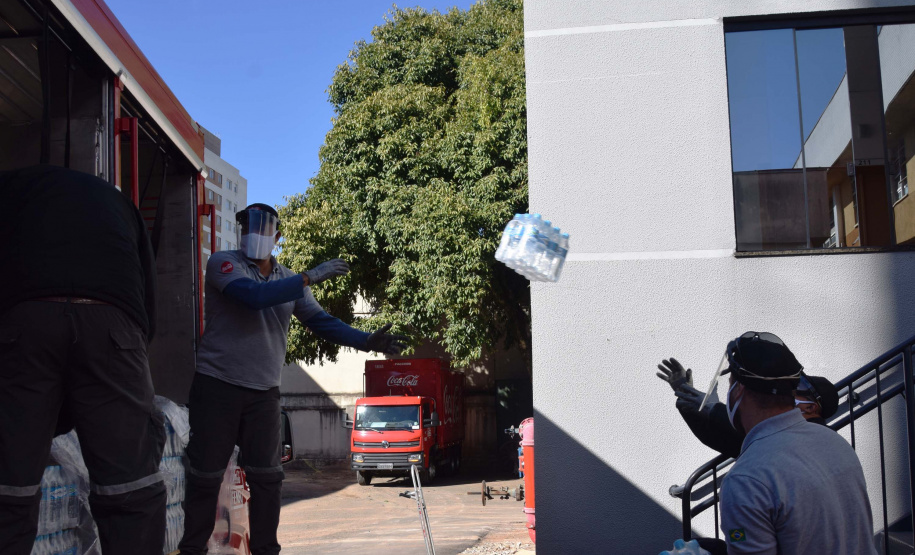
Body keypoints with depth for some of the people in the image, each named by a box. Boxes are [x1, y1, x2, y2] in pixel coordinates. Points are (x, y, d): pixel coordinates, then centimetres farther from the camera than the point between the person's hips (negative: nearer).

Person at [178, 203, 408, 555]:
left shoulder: (289, 281, 9)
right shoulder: (223, 263, -6)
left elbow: (322, 323, 7)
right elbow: (253, 295, -24)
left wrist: (367, 341, -7)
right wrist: (310, 277, -25)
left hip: (264, 391, 4)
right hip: (217, 384, -4)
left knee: (266, 476, 6)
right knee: (206, 474, 1)